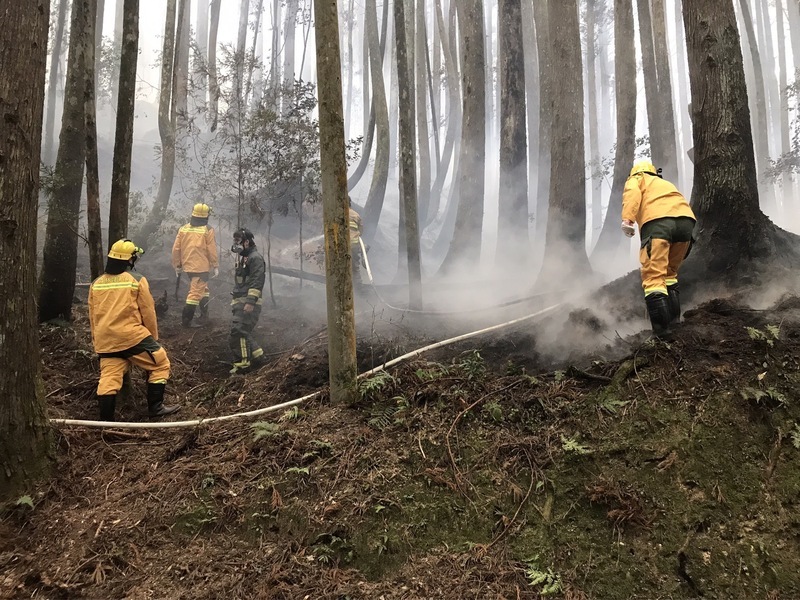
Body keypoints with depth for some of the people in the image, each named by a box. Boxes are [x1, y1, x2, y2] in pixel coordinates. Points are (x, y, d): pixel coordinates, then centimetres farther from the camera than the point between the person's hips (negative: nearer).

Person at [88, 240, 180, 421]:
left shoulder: (96, 284, 11)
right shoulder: (137, 280, -4)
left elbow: (92, 316, 16)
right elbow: (148, 312, -1)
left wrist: (97, 341, 27)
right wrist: (153, 338, 12)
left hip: (105, 341, 5)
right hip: (132, 336, -5)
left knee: (109, 377, 6)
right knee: (160, 364, 9)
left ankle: (106, 419, 5)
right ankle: (155, 406, 7)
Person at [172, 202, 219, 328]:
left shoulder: (183, 229, 5)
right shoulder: (207, 230, -8)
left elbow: (176, 249, 5)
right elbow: (212, 251, -9)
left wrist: (177, 265, 14)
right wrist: (215, 266, 0)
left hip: (188, 266, 6)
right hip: (201, 267, -6)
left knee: (202, 288, 24)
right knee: (195, 293, -4)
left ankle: (204, 314, 31)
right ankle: (186, 320, -8)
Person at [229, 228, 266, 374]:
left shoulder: (255, 258, -12)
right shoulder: (242, 257, 19)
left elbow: (256, 282, -21)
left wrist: (250, 302, -26)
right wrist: (235, 300, 25)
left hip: (249, 303, -10)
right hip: (240, 302, 10)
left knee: (239, 331, -14)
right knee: (242, 331, 12)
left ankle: (242, 364, -10)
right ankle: (257, 354, 24)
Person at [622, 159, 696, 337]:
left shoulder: (636, 179, 28)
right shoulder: (665, 183, 44)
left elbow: (632, 192, 3)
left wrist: (627, 218, -11)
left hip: (657, 220, -6)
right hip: (686, 219, 6)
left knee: (653, 276, -11)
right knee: (669, 273, 22)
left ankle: (662, 329, -23)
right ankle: (673, 320, 16)